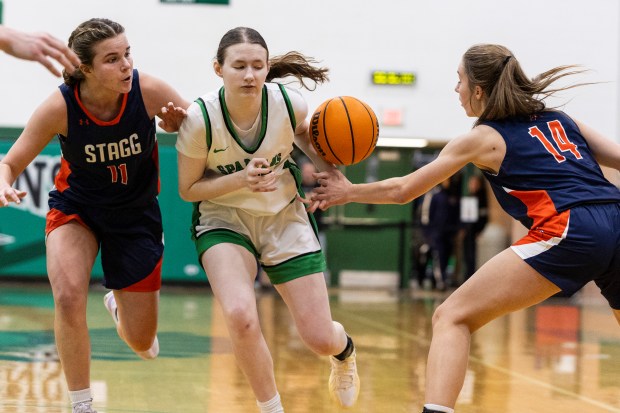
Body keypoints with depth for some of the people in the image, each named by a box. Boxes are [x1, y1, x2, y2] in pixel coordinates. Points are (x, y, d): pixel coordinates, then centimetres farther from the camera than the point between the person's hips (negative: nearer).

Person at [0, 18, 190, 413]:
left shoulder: (149, 91, -26)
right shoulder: (60, 107, -26)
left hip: (137, 213, 1)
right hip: (76, 206, -1)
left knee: (142, 342, 7)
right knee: (69, 297, -30)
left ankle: (119, 305, 47)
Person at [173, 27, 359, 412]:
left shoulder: (290, 103, -19)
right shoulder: (200, 118, -24)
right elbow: (188, 189, -11)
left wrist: (329, 169, -12)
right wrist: (241, 180, -28)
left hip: (284, 216, 2)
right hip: (223, 218, -2)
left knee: (322, 340, 1)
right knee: (241, 316, -31)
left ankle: (344, 351, 42)